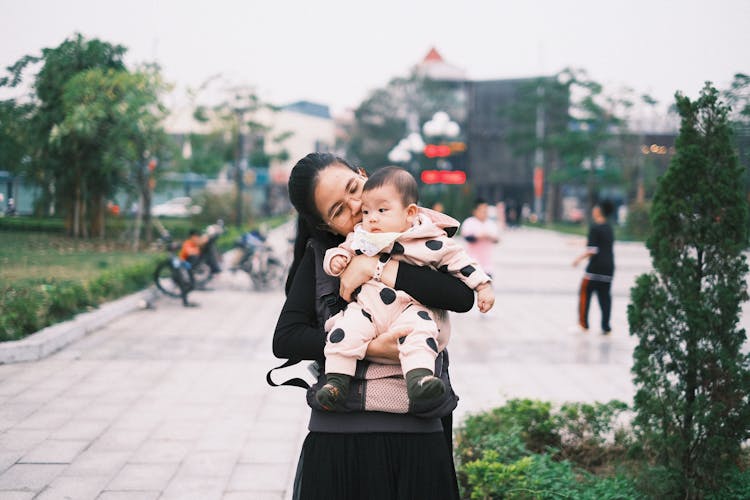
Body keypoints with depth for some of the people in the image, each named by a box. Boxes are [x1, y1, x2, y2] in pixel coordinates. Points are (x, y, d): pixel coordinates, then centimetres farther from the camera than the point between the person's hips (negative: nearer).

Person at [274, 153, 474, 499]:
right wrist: (369, 348, -18)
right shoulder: (321, 254, 5)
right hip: (339, 434, 0)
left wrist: (378, 268, -18)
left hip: (417, 433, 0)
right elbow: (285, 339, -6)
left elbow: (462, 296, -14)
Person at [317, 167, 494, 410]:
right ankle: (336, 379, -16)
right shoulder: (360, 238, 12)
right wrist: (336, 259, -1)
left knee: (419, 328, -32)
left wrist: (482, 285, 2)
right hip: (367, 305, 3)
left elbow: (458, 260, 7)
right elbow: (343, 250, 23)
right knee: (346, 330, -21)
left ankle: (419, 376, -46)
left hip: (412, 308, -3)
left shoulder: (431, 242, 1)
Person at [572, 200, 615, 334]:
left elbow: (592, 250, -17)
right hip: (609, 266, 7)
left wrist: (580, 258, -5)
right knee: (605, 296, 7)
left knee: (585, 293, 4)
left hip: (595, 267, -7)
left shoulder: (595, 228, -11)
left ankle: (583, 324, 4)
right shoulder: (609, 228, 12)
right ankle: (606, 327, 4)